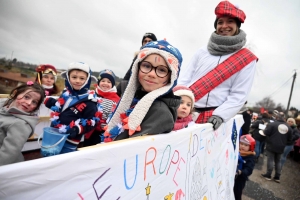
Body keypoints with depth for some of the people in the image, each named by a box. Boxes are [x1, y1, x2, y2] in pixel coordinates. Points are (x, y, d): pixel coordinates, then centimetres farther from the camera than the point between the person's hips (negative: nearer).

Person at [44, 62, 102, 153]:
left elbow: (92, 121, -16)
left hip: (69, 140, -7)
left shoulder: (89, 101, -16)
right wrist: (51, 102, 7)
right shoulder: (66, 93, 4)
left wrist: (78, 129, -28)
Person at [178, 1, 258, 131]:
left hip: (212, 118, -2)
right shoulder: (202, 51, 13)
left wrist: (220, 115, -16)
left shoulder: (247, 59, 6)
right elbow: (184, 79, 8)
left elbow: (239, 95, -2)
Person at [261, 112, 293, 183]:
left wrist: (264, 130, 7)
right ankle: (277, 177, 18)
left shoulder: (272, 124, -10)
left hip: (271, 145, -5)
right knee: (278, 161, 14)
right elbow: (290, 139, 10)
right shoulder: (288, 127, 7)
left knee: (270, 159, 1)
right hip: (280, 147, 5)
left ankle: (268, 175, 4)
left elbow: (266, 132, -14)